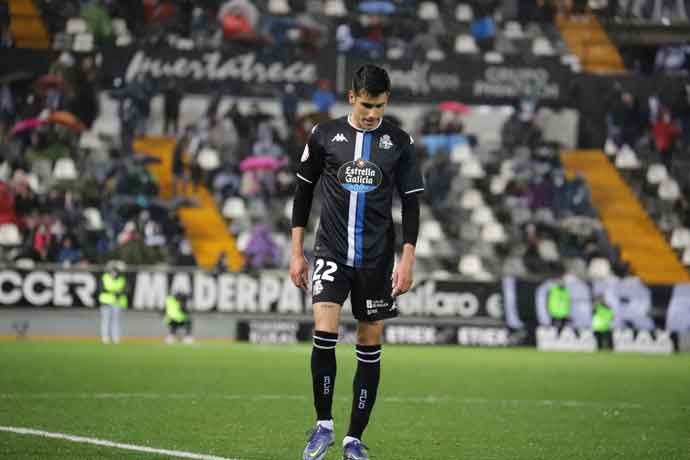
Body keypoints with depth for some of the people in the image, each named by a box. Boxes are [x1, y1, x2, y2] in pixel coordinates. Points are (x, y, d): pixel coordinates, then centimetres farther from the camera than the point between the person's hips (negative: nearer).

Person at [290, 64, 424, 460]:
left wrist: (408, 259, -4)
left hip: (377, 258, 1)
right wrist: (297, 252, 5)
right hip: (331, 252, -1)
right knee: (324, 332, -18)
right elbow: (304, 192, 8)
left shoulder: (400, 142, 1)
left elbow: (411, 204, 4)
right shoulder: (325, 135, 1)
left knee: (370, 344, 3)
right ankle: (324, 425, -2)